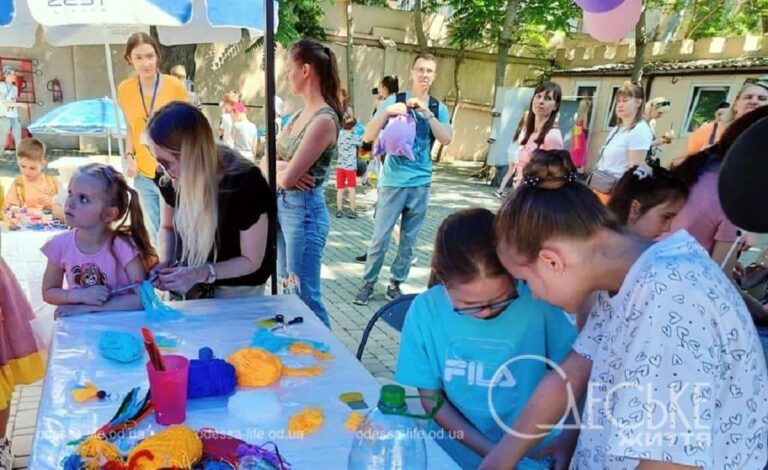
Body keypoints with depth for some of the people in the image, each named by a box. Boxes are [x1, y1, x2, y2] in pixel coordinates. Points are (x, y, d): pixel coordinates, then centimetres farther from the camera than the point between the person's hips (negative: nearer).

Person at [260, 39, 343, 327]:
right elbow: (265, 163, 9)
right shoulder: (299, 115, 9)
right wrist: (281, 167, -12)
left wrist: (282, 171, -1)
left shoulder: (325, 120, -19)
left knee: (306, 299, 1)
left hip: (303, 210, -9)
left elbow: (288, 178, -23)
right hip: (281, 206, 9)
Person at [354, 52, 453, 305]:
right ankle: (368, 282, 16)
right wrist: (387, 112, -22)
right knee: (380, 237, 0)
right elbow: (368, 136, -8)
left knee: (409, 241, 9)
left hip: (421, 184, 3)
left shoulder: (439, 108, 6)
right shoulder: (394, 100, -2)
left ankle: (395, 284, 23)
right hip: (392, 182, -2)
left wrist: (426, 112, -18)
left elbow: (446, 139, -11)